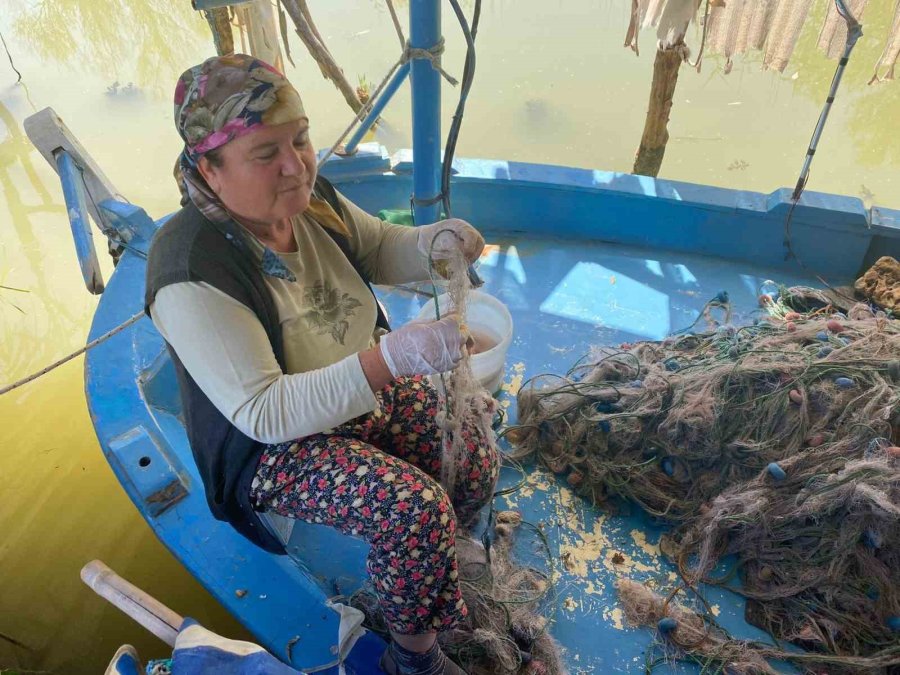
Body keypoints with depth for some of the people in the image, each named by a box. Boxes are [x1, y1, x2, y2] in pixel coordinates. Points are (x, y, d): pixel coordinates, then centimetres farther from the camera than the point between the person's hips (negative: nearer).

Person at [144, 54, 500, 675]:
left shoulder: (311, 200, -10)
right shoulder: (192, 274, -30)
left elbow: (382, 251, 6)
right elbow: (262, 414, -31)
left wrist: (435, 243, -19)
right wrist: (391, 358, -42)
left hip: (368, 390, 7)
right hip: (273, 447, -6)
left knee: (478, 463, -4)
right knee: (418, 512, -25)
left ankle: (415, 562, 28)